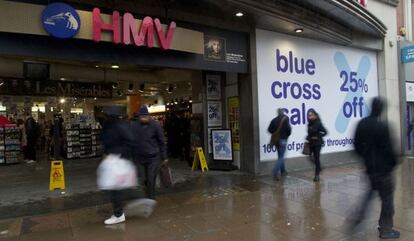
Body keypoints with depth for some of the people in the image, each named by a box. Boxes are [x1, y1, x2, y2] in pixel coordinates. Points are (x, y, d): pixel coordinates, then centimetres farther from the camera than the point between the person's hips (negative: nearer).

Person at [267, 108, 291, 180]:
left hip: (276, 140, 6)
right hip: (282, 140, -5)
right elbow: (288, 128, -16)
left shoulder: (274, 120, 4)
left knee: (280, 156, 19)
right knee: (281, 157, -4)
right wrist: (287, 134, 4)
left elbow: (269, 129, 1)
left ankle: (283, 171, 28)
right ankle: (275, 172, -18)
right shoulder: (285, 118, -9)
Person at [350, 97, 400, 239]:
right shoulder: (382, 126, -20)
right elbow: (388, 148, -17)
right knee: (387, 197, 8)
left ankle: (358, 216, 15)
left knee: (372, 190, 25)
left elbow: (357, 144, 6)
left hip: (369, 166, 6)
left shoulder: (361, 124, 0)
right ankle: (386, 230, 19)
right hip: (383, 167, -6)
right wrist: (394, 161, 0)